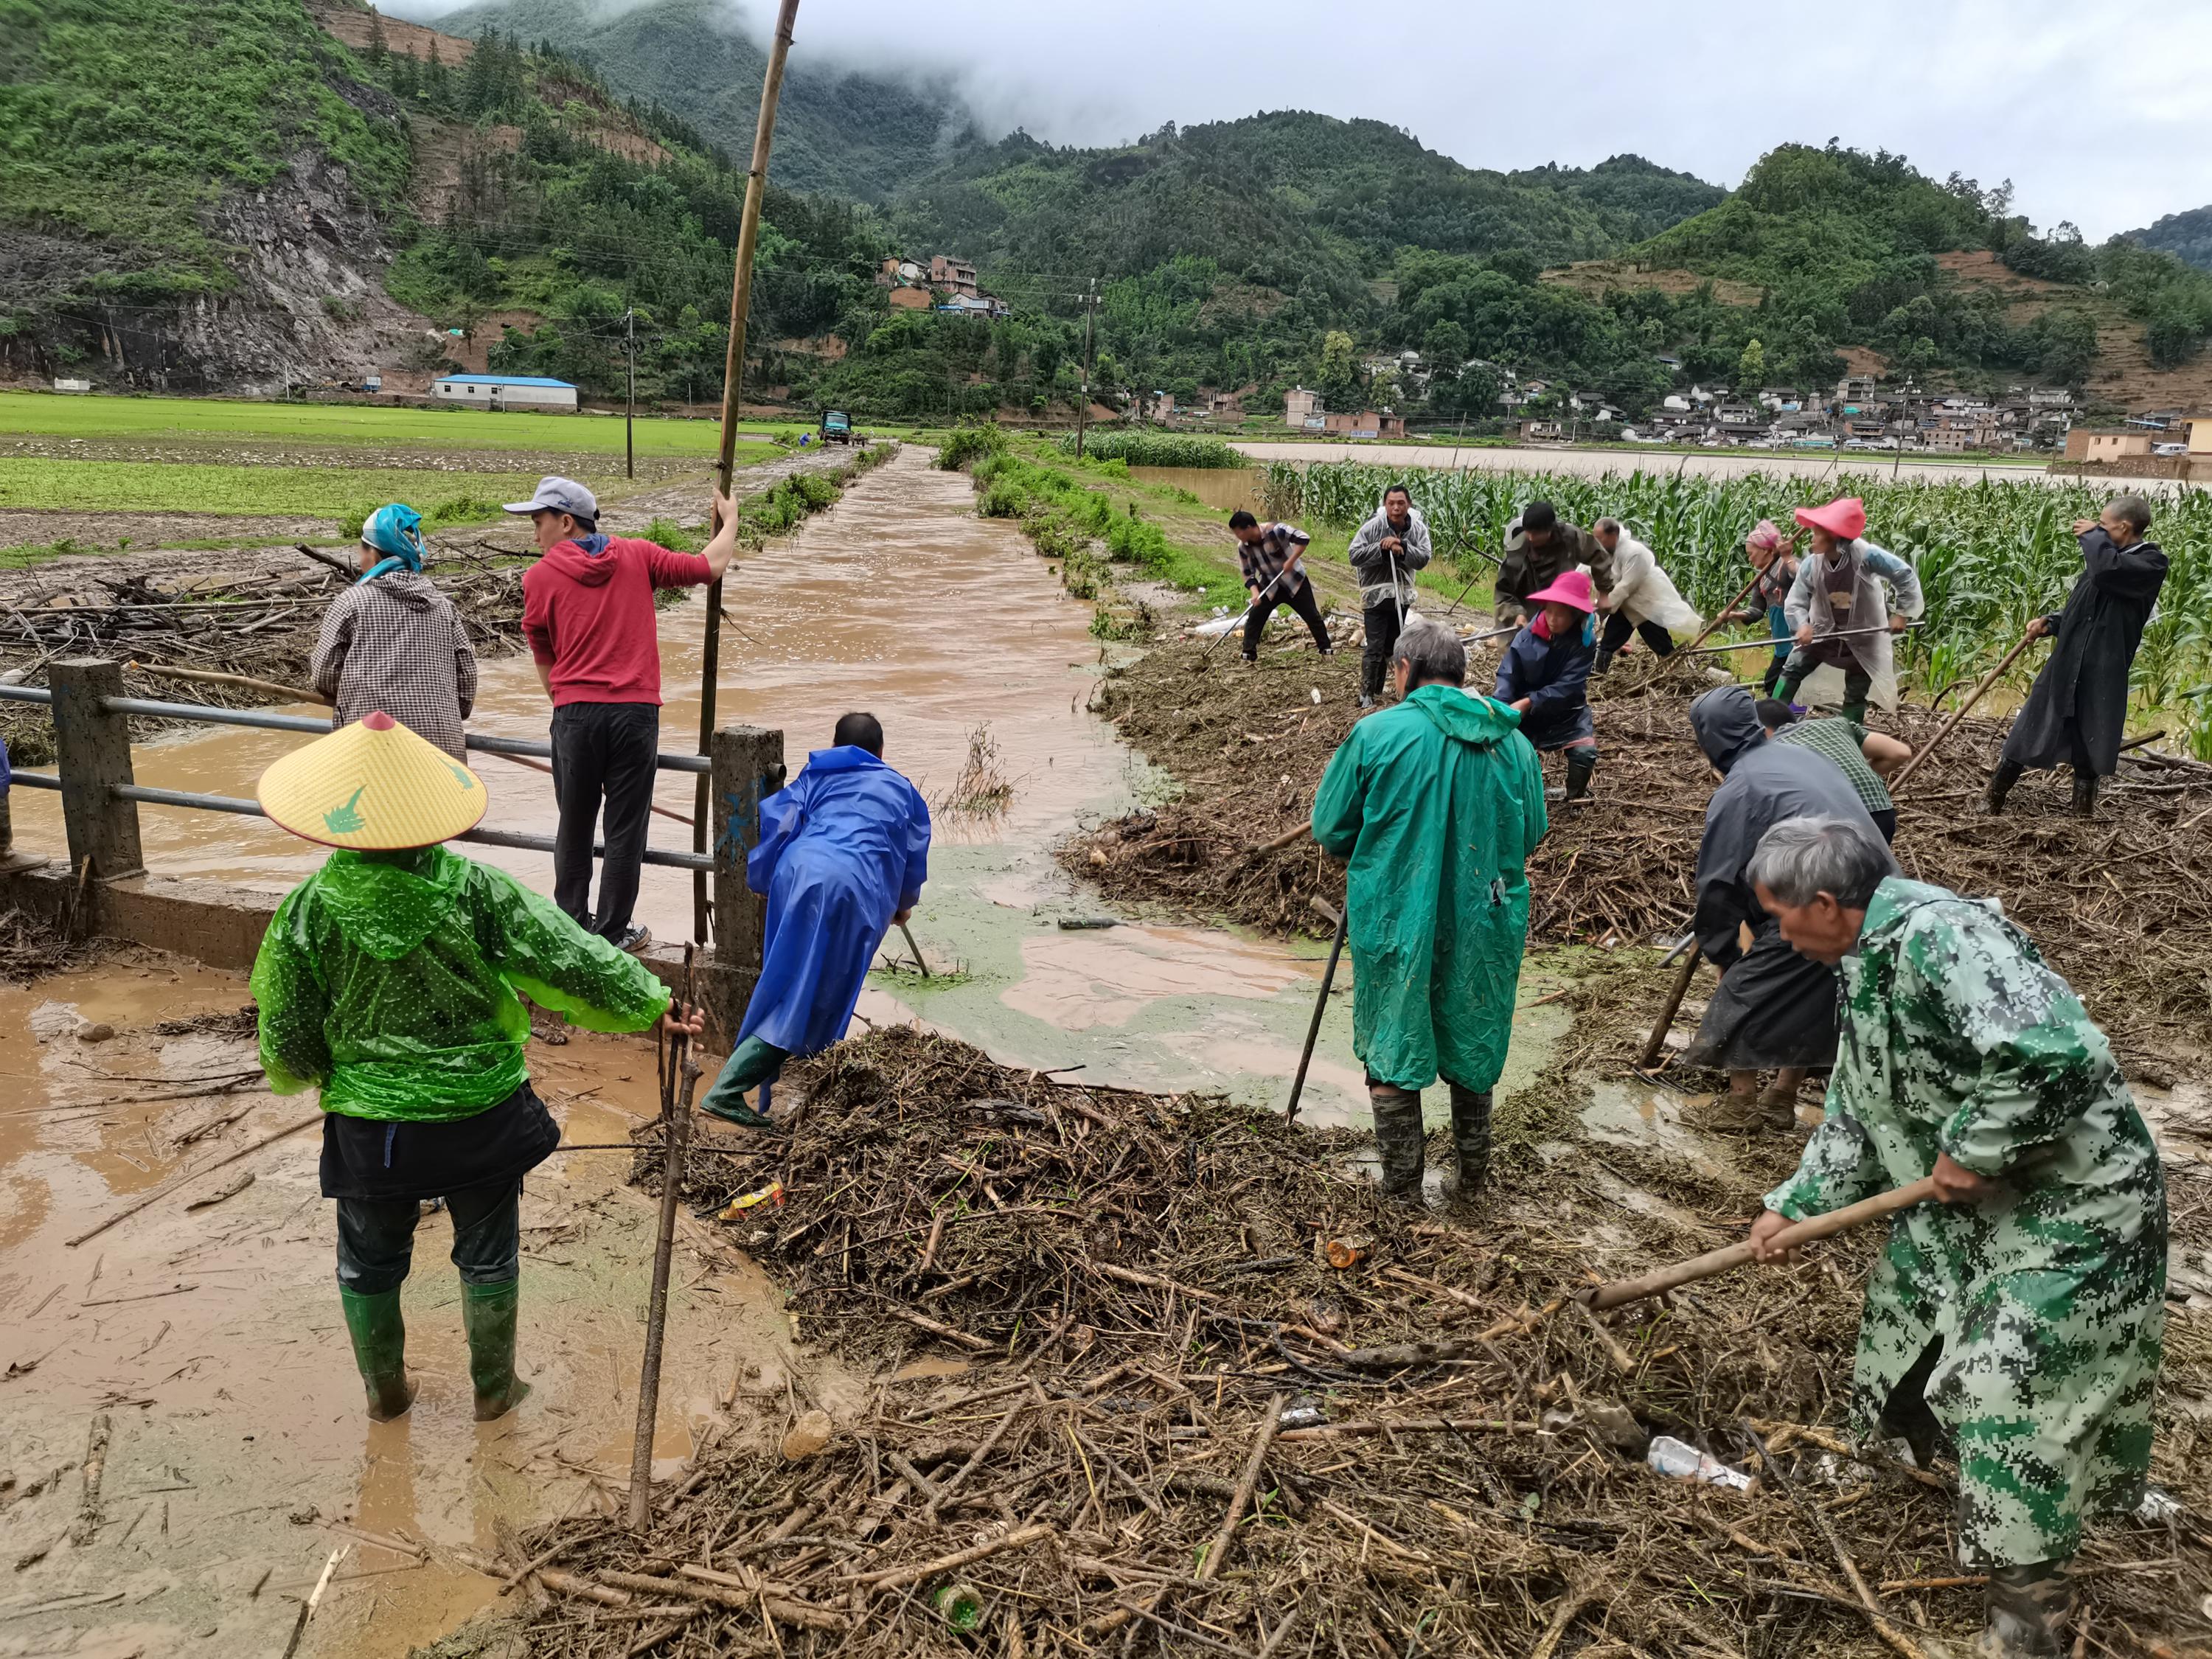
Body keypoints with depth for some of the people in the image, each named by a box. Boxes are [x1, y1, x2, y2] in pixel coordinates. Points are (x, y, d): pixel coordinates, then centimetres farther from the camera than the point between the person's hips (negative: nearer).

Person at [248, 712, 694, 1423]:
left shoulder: (308, 911, -15)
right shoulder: (476, 891, -18)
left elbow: (286, 1042, -5)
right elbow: (568, 958, -14)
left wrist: (298, 1074, 18)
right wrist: (651, 1004, -1)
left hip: (369, 1124, 1)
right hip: (481, 1114, 0)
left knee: (369, 1261, 24)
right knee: (488, 1255, 20)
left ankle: (385, 1390, 42)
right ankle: (494, 1389, 36)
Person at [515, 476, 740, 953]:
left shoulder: (539, 578, 3)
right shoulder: (636, 556, 6)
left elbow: (545, 666, 8)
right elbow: (710, 566, 11)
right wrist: (729, 522, 28)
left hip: (575, 714, 0)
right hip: (636, 712, 0)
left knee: (575, 825, 14)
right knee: (625, 829, 7)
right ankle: (612, 932, 14)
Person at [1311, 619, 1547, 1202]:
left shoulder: (1377, 734, -12)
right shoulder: (1514, 742, 0)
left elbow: (1330, 831, -5)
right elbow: (1531, 836, 10)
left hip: (1395, 922, -3)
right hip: (1485, 926, 3)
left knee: (1393, 1046, 13)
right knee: (1473, 1043, 20)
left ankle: (1403, 1183, 22)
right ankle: (1473, 1172, 34)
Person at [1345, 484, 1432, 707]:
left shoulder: (1419, 529, -4)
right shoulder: (1373, 527, -14)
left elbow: (1423, 559, -12)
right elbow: (1354, 554, -17)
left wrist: (1402, 548, -27)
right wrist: (1382, 548, -25)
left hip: (1402, 595, 5)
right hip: (1377, 595, -5)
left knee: (1391, 645, 16)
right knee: (1375, 647, -8)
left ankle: (1377, 688, 31)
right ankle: (1366, 694, 0)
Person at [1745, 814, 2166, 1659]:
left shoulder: (1937, 935, -29)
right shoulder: (1865, 962, 5)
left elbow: (2054, 1054, -40)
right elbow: (1856, 1113, 13)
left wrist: (1972, 1149, -26)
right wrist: (1792, 1205, 7)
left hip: (2072, 1200, -10)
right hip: (1968, 1197, 10)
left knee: (2012, 1391, -4)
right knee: (1905, 1314, 23)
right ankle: (1903, 1437, 51)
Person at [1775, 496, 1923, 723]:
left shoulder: (1866, 555, -29)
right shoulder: (1811, 564, -19)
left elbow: (1905, 575, -20)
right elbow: (1795, 601, -14)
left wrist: (1902, 613, -19)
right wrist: (1802, 625, -33)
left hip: (1863, 636, -2)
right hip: (1824, 631, 2)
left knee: (1856, 694, 5)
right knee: (1791, 670, -9)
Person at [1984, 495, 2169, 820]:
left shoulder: (2151, 563, -11)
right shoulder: (2108, 558, 11)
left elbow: (2107, 571, -32)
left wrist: (2093, 535, -14)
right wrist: (2051, 622, 2)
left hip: (2102, 676, -6)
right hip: (2065, 665, 6)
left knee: (2088, 753, 5)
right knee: (2026, 734, 8)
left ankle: (2082, 816, 21)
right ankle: (1991, 803, 18)